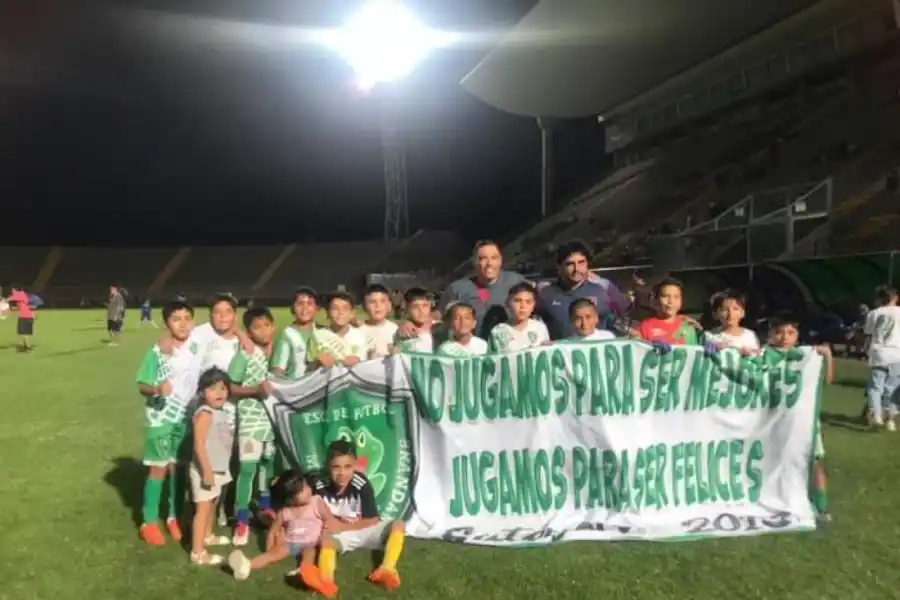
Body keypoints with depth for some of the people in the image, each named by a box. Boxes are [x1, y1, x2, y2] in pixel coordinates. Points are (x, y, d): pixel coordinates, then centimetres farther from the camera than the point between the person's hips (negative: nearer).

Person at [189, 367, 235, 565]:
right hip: (205, 469, -9)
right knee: (203, 508, -5)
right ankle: (197, 553, 2)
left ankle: (207, 536, 44)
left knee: (212, 504, 24)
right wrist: (207, 470, -25)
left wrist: (215, 469, 18)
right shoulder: (205, 414, -20)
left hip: (218, 469, 9)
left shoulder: (222, 412, 8)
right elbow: (199, 444, -24)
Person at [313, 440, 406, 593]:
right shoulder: (319, 485, -15)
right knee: (326, 540, -33)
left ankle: (387, 569, -40)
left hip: (363, 530, 0)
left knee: (398, 525, -23)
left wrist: (342, 526, -19)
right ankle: (326, 578, -58)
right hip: (338, 535, 0)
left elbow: (373, 520, -15)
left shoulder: (361, 484, -22)